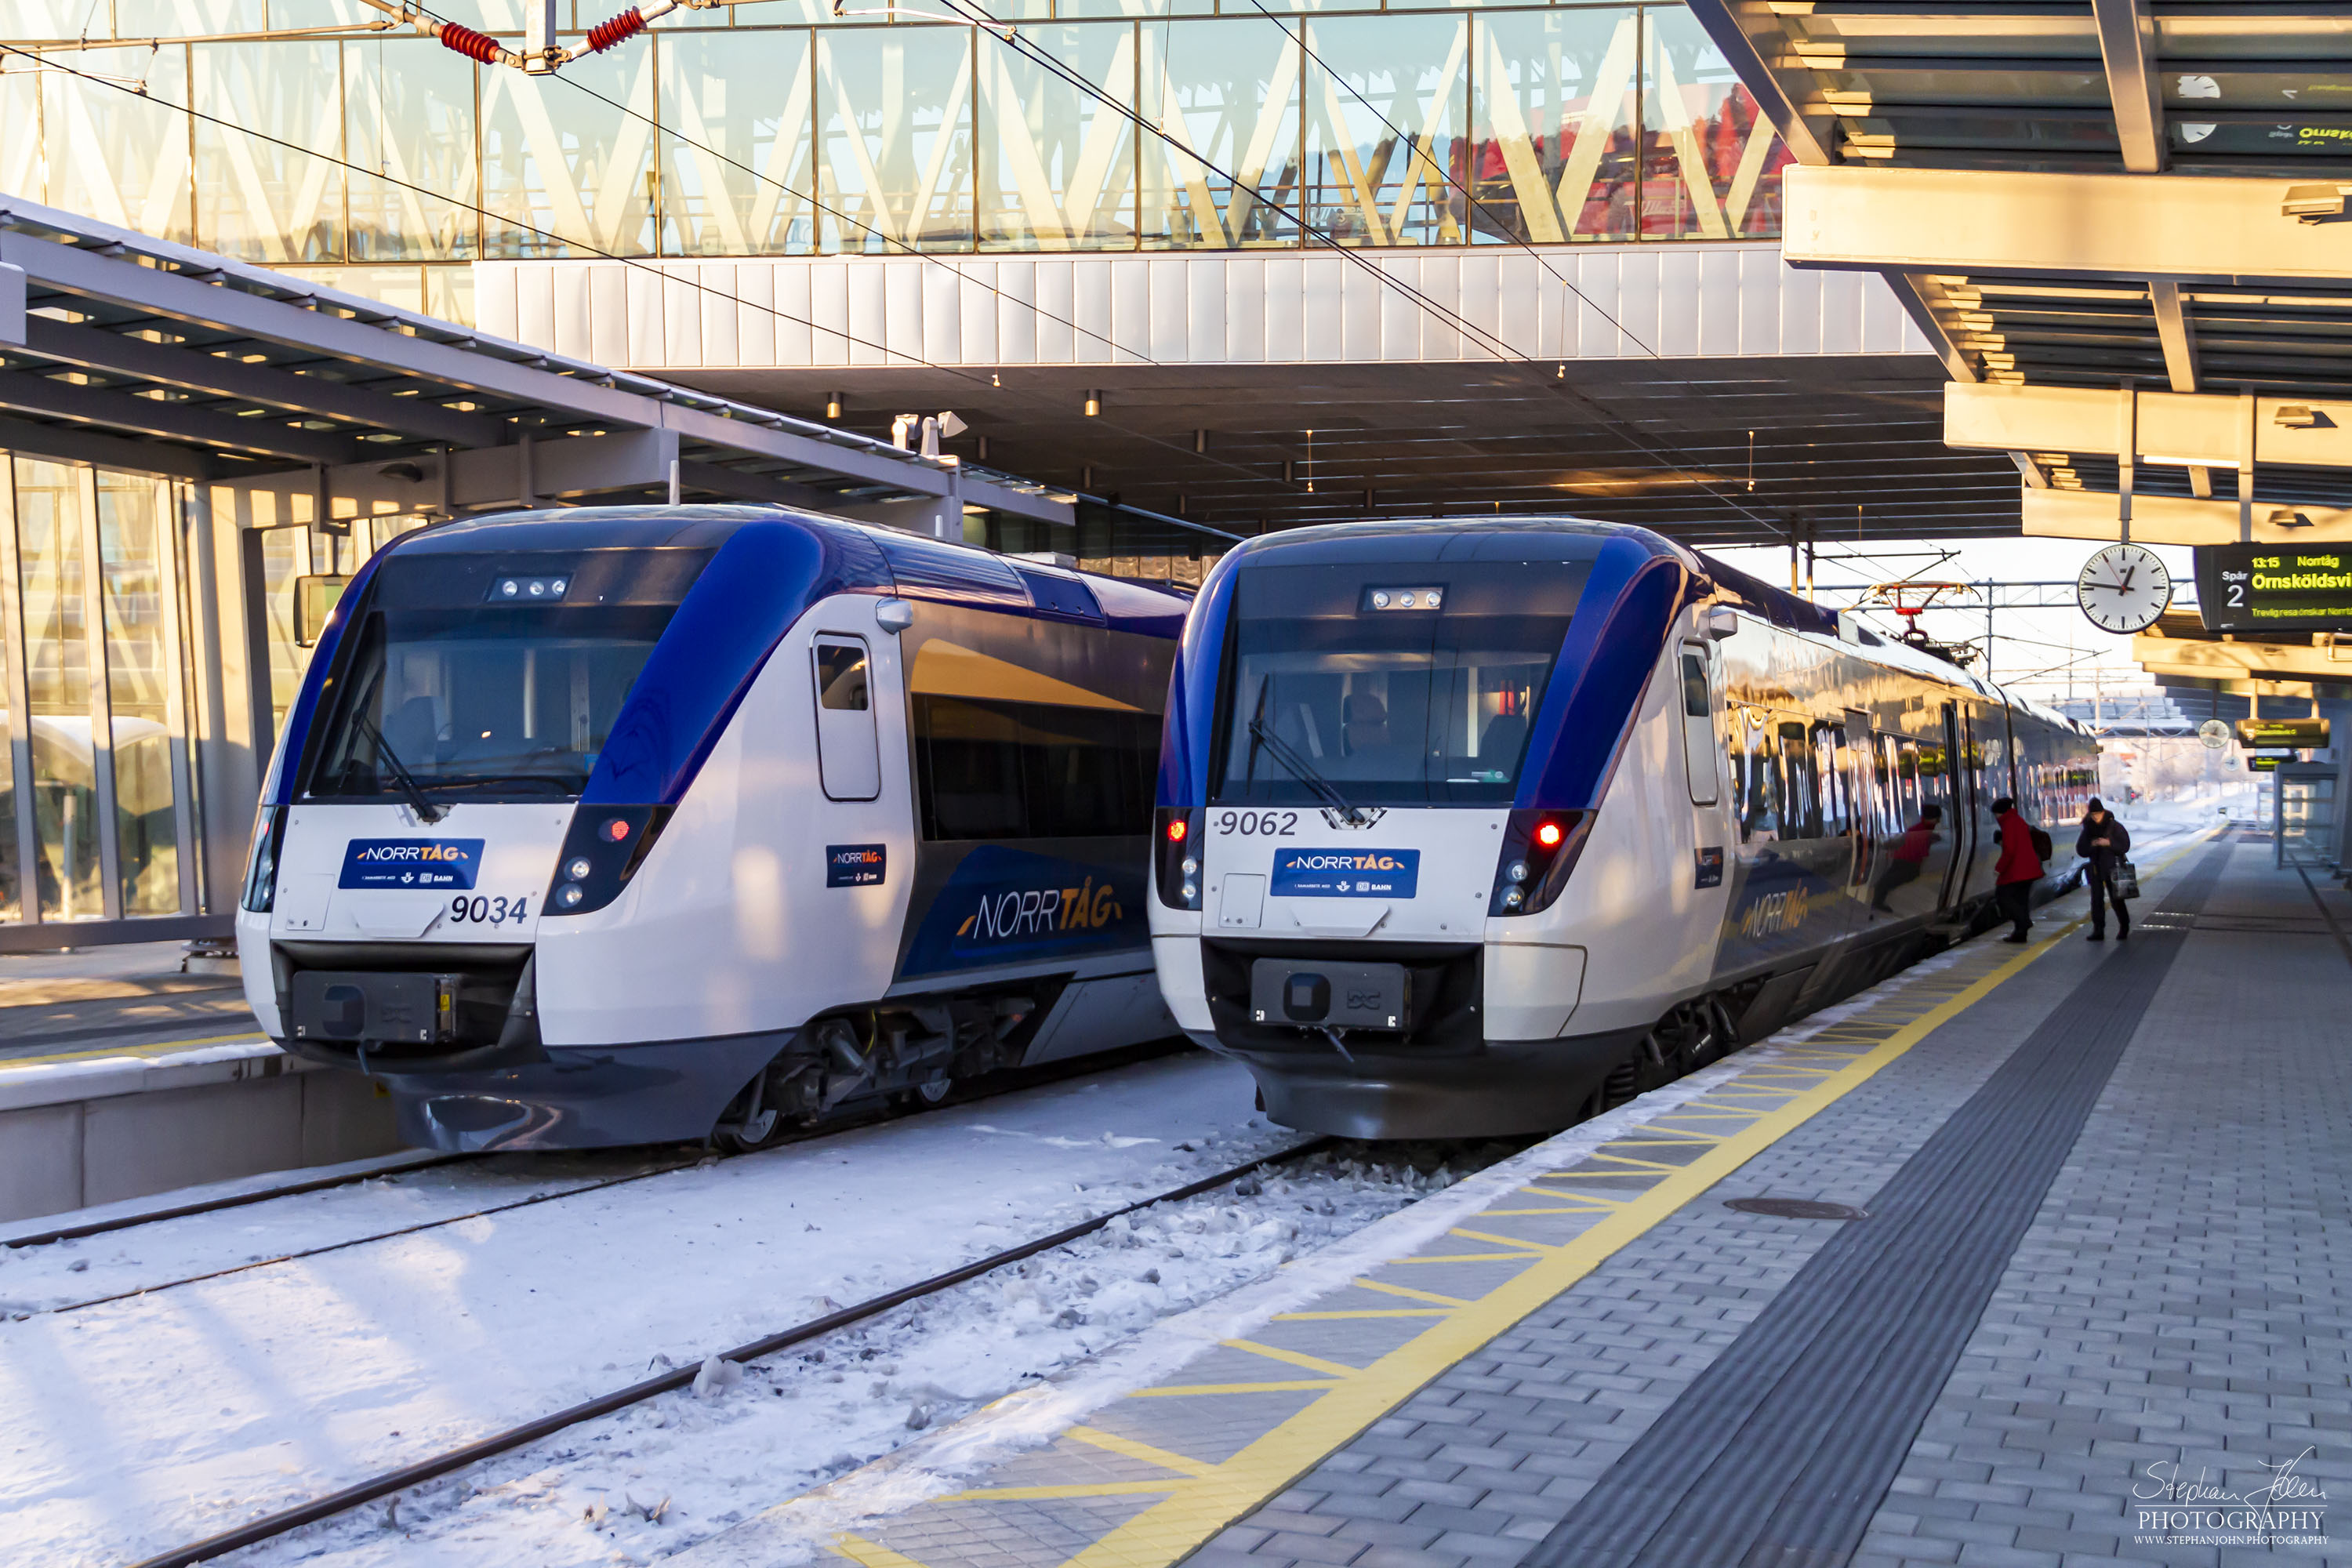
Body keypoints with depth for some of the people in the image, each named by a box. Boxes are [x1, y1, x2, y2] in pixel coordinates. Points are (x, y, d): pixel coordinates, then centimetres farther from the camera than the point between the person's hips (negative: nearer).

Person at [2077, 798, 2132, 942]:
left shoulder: (2115, 827, -5)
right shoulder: (2089, 829, 5)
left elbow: (2125, 846, -7)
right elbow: (2081, 851, 5)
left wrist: (2109, 843, -21)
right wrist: (2090, 844, -15)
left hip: (2112, 868, -3)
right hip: (2096, 869, 3)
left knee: (2116, 900, 1)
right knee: (2097, 900, 0)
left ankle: (2124, 928, 17)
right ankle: (2098, 931, 3)